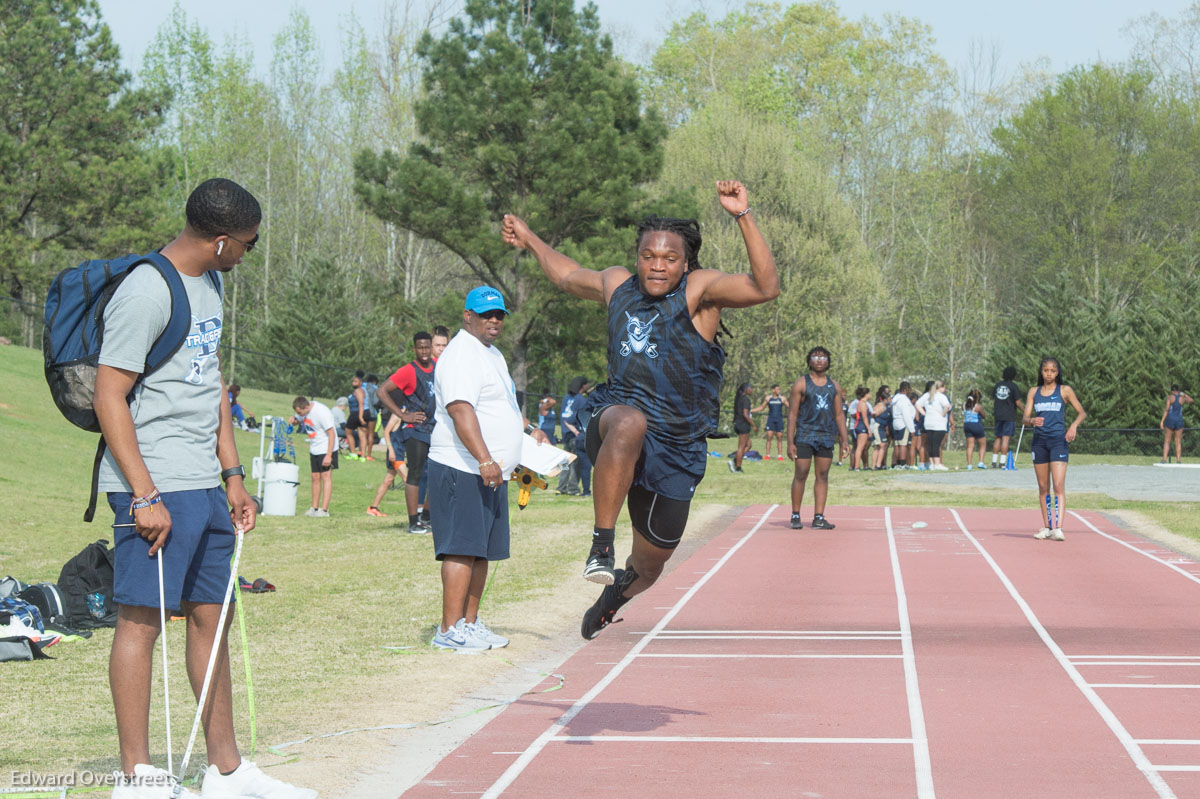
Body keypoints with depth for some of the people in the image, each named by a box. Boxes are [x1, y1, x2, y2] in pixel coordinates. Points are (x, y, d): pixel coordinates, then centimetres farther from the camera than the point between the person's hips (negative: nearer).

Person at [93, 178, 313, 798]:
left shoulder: (210, 283, 15)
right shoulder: (145, 293, -14)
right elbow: (109, 397, -15)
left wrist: (232, 476, 18)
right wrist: (144, 496, -19)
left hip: (204, 486, 9)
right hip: (155, 489, -9)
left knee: (210, 617, 12)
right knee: (141, 619, -4)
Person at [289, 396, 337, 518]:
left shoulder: (322, 412, -24)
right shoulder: (304, 410, -1)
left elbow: (331, 434, -22)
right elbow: (297, 421, 19)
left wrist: (329, 455, -24)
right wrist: (293, 420, -8)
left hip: (326, 449, -8)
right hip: (314, 450, 8)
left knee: (326, 477, -8)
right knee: (315, 478, 8)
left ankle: (324, 509, -11)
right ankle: (315, 508, 14)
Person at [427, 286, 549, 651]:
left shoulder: (492, 354, 21)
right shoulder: (461, 355, -12)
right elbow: (461, 410, -25)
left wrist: (528, 428, 27)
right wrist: (485, 460, -32)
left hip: (491, 473, 10)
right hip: (462, 470, -10)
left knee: (482, 551, 11)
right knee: (463, 548, -13)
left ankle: (470, 622, 18)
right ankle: (450, 630, -14)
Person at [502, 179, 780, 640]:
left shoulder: (699, 290, -7)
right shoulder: (617, 284, 6)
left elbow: (766, 288, -25)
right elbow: (569, 276, 30)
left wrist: (743, 216, -32)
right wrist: (530, 241, 37)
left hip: (677, 447, 0)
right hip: (618, 410, 0)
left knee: (651, 561, 13)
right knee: (629, 423, -41)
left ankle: (614, 596, 51)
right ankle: (601, 545, -35)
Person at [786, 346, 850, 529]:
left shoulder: (834, 386, 12)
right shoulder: (801, 384, 0)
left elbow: (839, 415, 15)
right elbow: (792, 414, -2)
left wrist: (844, 439, 5)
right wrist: (790, 442, -10)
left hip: (826, 437, 4)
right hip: (805, 436, -4)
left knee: (823, 476, 2)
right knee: (800, 475, -5)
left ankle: (819, 518, 3)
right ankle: (795, 516, 4)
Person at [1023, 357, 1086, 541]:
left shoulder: (1064, 390, 4)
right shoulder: (1034, 392, 11)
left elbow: (1081, 413, 6)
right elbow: (1024, 418, 7)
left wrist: (1074, 425, -14)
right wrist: (1032, 420, -16)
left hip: (1059, 440, -3)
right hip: (1039, 441, 3)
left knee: (1059, 486, -14)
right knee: (1043, 487, 8)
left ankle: (1058, 528, -20)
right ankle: (1046, 527, 16)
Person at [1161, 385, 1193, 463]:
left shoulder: (1170, 397, -3)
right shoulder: (1182, 398, 5)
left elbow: (1167, 409, -10)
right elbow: (1191, 401, 26)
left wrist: (1162, 421, -10)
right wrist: (1185, 395, 42)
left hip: (1170, 420, -2)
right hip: (1179, 421, 2)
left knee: (1167, 441, 0)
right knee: (1178, 442, 6)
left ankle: (1164, 460, -10)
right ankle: (1178, 460, -2)